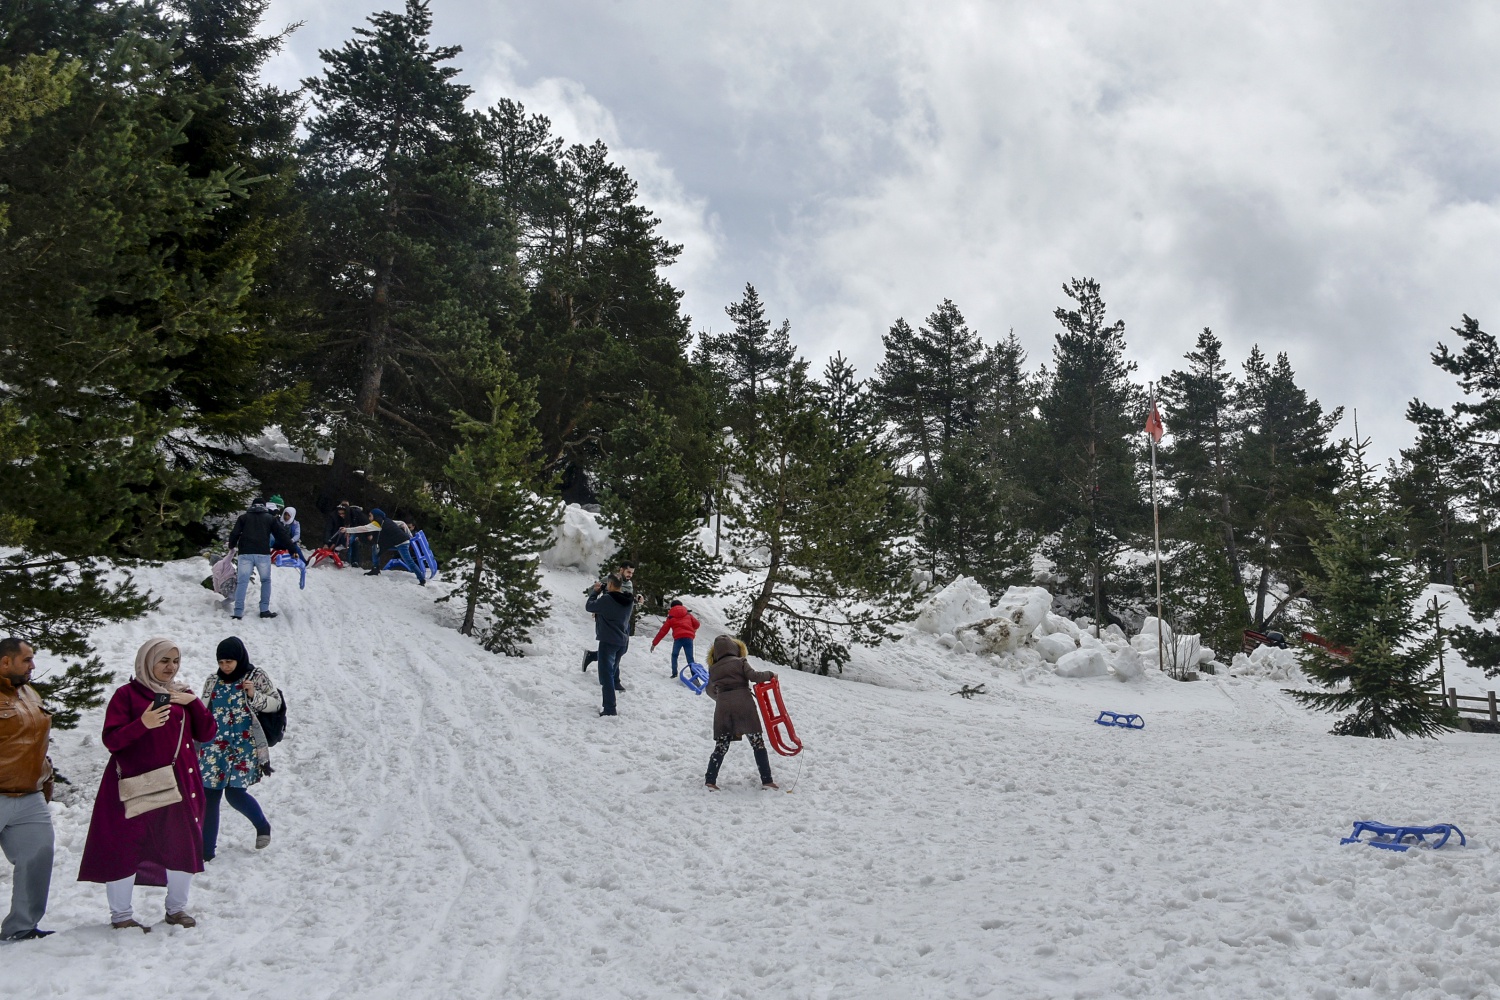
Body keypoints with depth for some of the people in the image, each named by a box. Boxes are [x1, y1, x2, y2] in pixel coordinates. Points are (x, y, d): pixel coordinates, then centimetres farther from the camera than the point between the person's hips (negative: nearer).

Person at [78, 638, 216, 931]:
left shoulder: (182, 694, 14)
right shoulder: (127, 693, -1)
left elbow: (206, 734, 7)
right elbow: (111, 740, -10)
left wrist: (193, 702, -6)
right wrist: (142, 724, -27)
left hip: (179, 784, 5)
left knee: (184, 847, 6)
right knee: (125, 848, -3)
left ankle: (176, 909, 23)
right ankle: (121, 915, 12)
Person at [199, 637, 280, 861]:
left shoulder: (256, 676, -2)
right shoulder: (213, 680, 9)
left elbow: (276, 702, -1)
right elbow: (203, 711, 21)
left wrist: (255, 696, -16)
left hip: (245, 745, -4)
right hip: (215, 745, 4)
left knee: (235, 792, -9)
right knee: (209, 795, -1)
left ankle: (262, 826, 20)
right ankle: (206, 850, 8)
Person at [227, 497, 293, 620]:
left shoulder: (243, 517, 13)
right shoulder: (271, 518, 11)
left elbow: (235, 534, 6)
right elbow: (281, 535, 6)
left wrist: (231, 545, 26)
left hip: (245, 553, 1)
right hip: (263, 554, 0)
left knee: (242, 582, 2)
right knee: (266, 581, 15)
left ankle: (238, 612, -6)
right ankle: (264, 610, 7)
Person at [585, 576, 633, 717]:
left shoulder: (606, 599, -19)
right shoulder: (629, 601, 2)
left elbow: (589, 606, -6)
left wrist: (595, 591, 8)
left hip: (608, 641, -7)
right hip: (623, 642, 7)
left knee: (606, 674, -5)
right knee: (612, 672, 20)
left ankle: (610, 709, -11)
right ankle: (609, 705, 27)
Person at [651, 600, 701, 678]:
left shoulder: (670, 617, 17)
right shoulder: (688, 614, 22)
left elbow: (663, 631, 15)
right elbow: (696, 624, 18)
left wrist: (654, 643, 17)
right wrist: (692, 631, 40)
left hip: (678, 638, -1)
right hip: (689, 637, 1)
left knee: (674, 655, 22)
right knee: (690, 658, 3)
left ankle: (674, 673, 11)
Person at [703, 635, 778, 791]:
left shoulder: (713, 669, 13)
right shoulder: (740, 662, 2)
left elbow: (710, 690, 22)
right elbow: (753, 676, -10)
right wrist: (770, 674, 7)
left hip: (723, 709, 3)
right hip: (744, 705, -3)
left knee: (721, 746, 10)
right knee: (757, 742, 3)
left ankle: (710, 780, 3)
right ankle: (766, 780, 0)